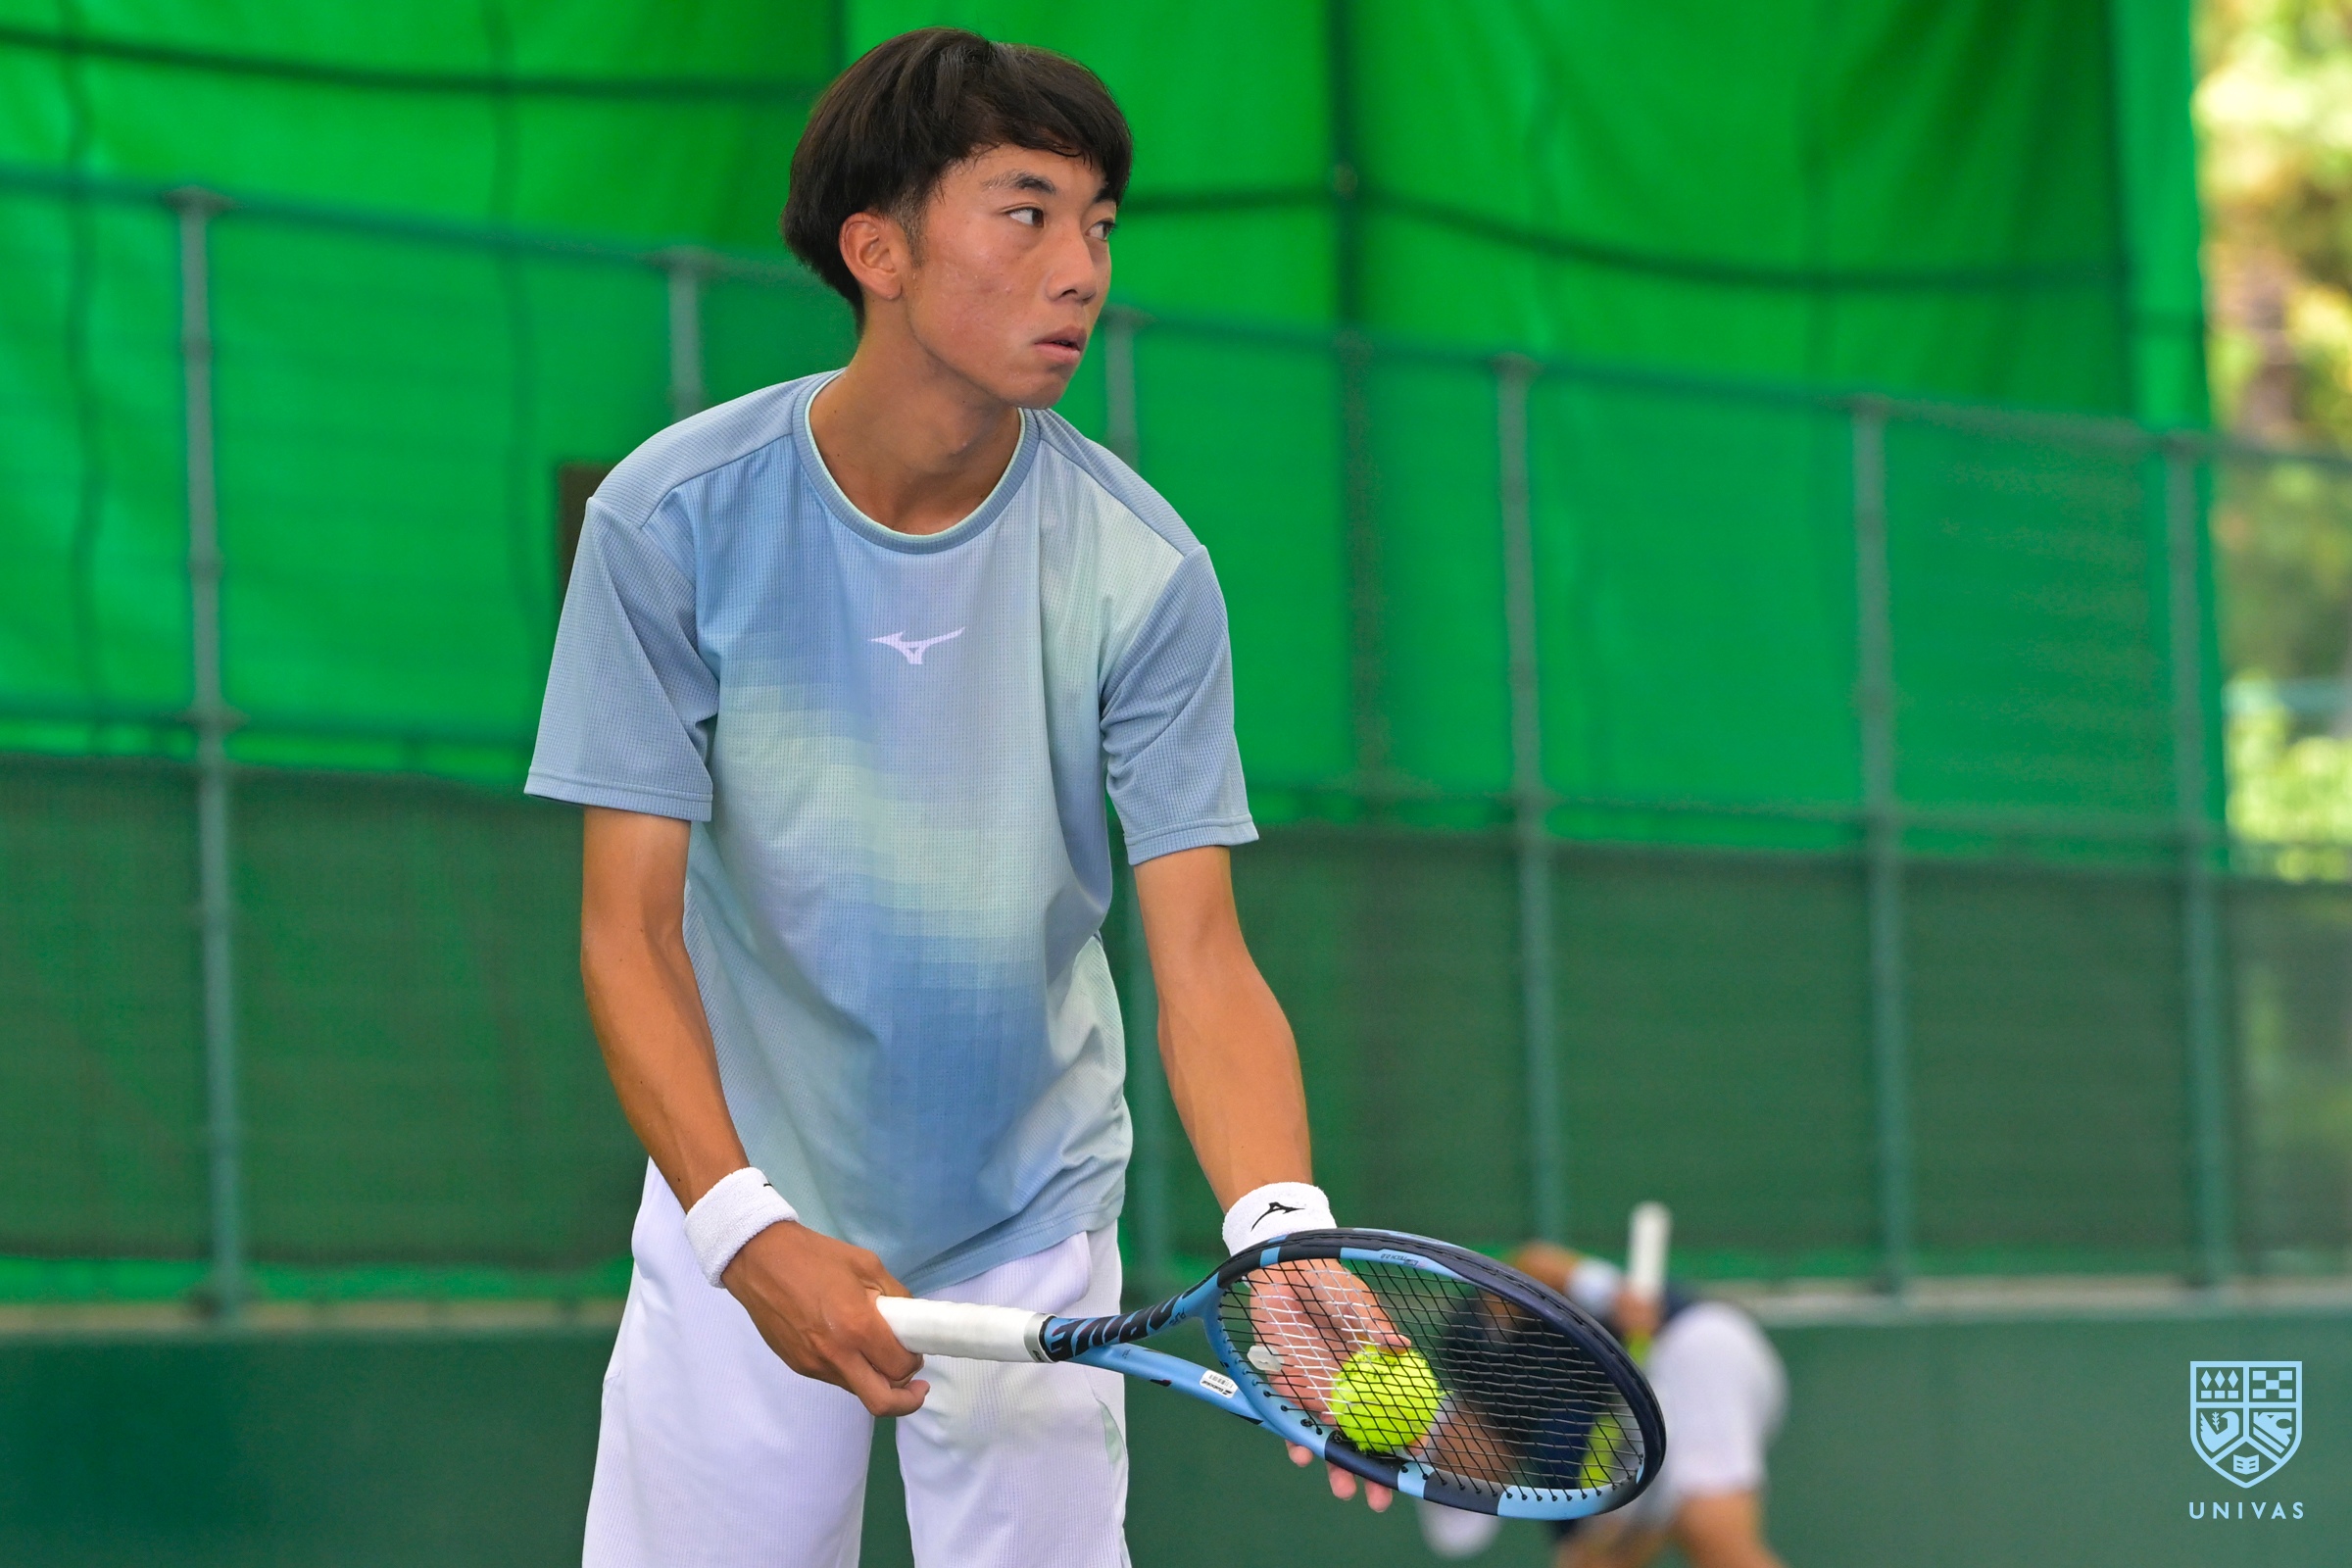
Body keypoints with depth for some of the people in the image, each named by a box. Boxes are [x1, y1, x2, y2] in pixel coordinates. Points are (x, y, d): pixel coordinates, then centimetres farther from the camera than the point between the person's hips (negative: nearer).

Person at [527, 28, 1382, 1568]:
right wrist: (743, 1225, -28)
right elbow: (632, 927, -14)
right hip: (738, 1223, 0)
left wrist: (1281, 1229, -34)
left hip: (1031, 1239, 1)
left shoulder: (1143, 570, -12)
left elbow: (1202, 955, -15)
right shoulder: (675, 518, -13)